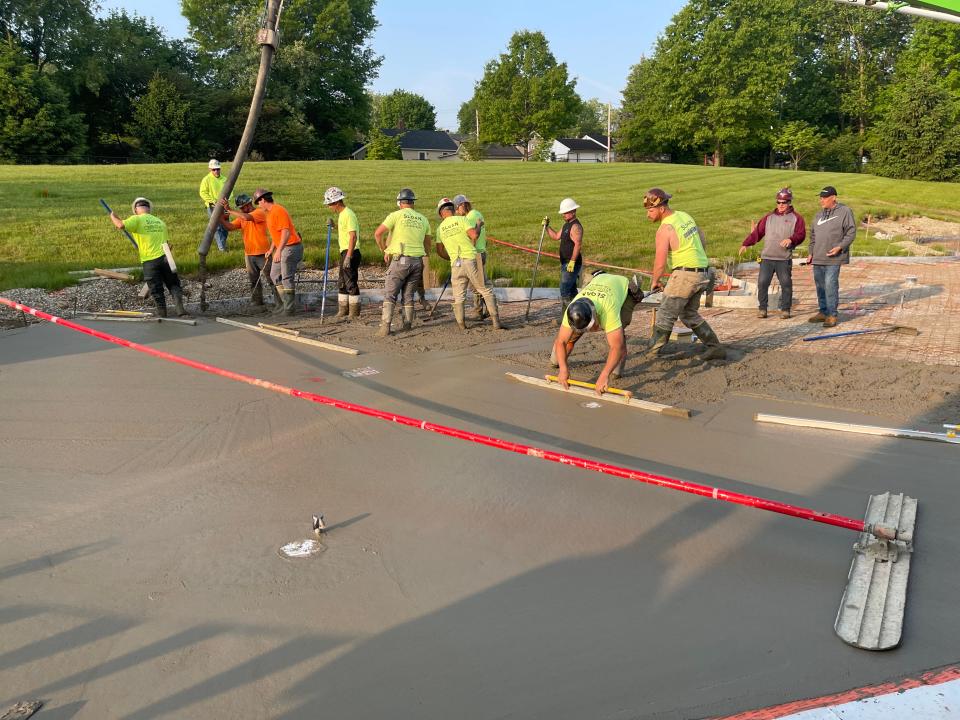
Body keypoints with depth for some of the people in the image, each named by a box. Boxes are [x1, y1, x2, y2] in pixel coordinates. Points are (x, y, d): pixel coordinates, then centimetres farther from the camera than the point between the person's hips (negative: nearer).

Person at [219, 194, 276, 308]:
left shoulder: (260, 213, -10)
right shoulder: (241, 217, 12)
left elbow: (247, 217, -28)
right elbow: (229, 227, 2)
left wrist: (229, 210, -25)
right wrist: (220, 217, -13)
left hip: (262, 254, -7)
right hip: (249, 255, 7)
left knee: (270, 279, -5)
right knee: (254, 282, 12)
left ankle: (281, 303, 0)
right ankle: (258, 304, 20)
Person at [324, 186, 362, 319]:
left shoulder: (348, 215, -16)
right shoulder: (341, 214, 15)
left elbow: (353, 236, -23)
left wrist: (348, 257, -27)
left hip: (350, 253, -10)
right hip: (345, 252, 10)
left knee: (351, 283, -5)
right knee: (342, 283, 14)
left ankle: (354, 313, 2)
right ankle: (343, 310, 21)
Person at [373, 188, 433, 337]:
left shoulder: (396, 215, -1)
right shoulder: (423, 219, 13)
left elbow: (378, 233, -6)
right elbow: (427, 244, 18)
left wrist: (384, 250, 7)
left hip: (400, 260, -4)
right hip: (418, 261, 4)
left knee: (390, 295, -2)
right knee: (408, 295, 15)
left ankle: (385, 326, -12)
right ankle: (407, 324, 15)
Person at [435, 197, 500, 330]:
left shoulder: (440, 228, 12)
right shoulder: (461, 219, 1)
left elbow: (440, 251, 15)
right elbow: (474, 235, -10)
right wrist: (478, 225, 9)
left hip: (455, 264, 2)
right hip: (471, 259, -2)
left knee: (458, 297, 10)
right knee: (486, 291, 4)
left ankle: (462, 325, 5)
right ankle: (495, 322, 1)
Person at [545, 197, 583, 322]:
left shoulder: (576, 226, -16)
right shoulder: (566, 225, 16)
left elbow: (578, 244, -24)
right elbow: (556, 236, 25)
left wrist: (572, 261, -29)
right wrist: (547, 227, 12)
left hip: (572, 264, -10)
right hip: (566, 263, 10)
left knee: (564, 290, -13)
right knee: (571, 290, 16)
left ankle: (564, 318, -11)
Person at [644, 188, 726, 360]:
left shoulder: (665, 229, -16)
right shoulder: (685, 216, 10)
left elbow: (660, 262, -16)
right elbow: (702, 241, 21)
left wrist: (655, 281, 0)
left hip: (684, 275, -9)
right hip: (702, 273, 9)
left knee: (666, 313, 2)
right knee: (689, 314, 20)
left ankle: (654, 351, 9)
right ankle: (715, 347, 20)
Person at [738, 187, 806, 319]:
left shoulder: (796, 218, 6)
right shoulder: (769, 217, 15)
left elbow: (801, 234, -3)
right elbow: (757, 232, 13)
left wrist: (791, 239, -22)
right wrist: (745, 244, 4)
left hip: (785, 259, -2)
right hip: (767, 258, 2)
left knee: (786, 284, 0)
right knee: (762, 282, -2)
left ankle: (785, 309, 11)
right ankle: (762, 308, 8)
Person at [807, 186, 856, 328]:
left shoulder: (845, 212, -4)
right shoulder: (819, 215, 15)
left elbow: (851, 232, -7)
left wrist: (840, 247, -18)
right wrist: (811, 253, 16)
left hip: (833, 258, -7)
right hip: (818, 258, 7)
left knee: (830, 285, -10)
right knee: (820, 285, 11)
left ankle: (832, 315, -3)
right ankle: (823, 312, 21)